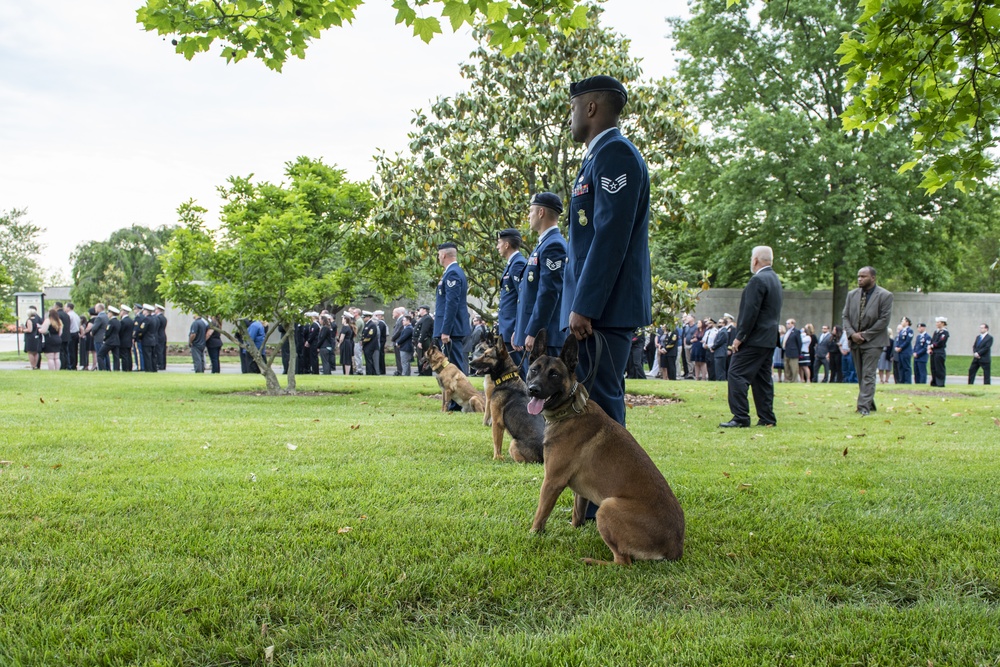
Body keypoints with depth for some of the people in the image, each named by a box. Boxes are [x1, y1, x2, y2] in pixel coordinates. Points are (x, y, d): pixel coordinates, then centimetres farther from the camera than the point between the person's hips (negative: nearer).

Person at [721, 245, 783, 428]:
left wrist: (740, 337, -16)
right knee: (762, 377, 12)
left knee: (737, 374, -8)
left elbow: (751, 311, -20)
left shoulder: (758, 280, -15)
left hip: (754, 338, -10)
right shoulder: (774, 279, 16)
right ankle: (767, 418, 12)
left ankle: (740, 417, -12)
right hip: (769, 339, 10)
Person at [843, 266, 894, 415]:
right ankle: (869, 403, 23)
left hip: (873, 342, -6)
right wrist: (852, 334, -9)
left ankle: (864, 407, -12)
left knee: (868, 375, -10)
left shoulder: (885, 295, -8)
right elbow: (846, 316, 9)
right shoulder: (852, 294, 8)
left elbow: (884, 320, -12)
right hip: (855, 341, 6)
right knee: (861, 376, 11)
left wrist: (865, 335, -14)